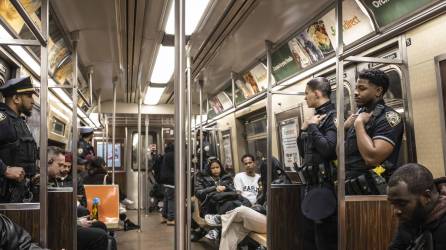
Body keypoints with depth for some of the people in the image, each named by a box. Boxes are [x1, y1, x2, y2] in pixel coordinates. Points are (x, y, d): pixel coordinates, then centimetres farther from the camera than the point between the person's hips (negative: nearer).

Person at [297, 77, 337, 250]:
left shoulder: (333, 116, -10)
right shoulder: (316, 117, 15)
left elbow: (327, 148, -26)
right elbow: (303, 152, 19)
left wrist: (313, 126, -13)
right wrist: (303, 129, 5)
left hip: (325, 186, -9)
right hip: (311, 185, 9)